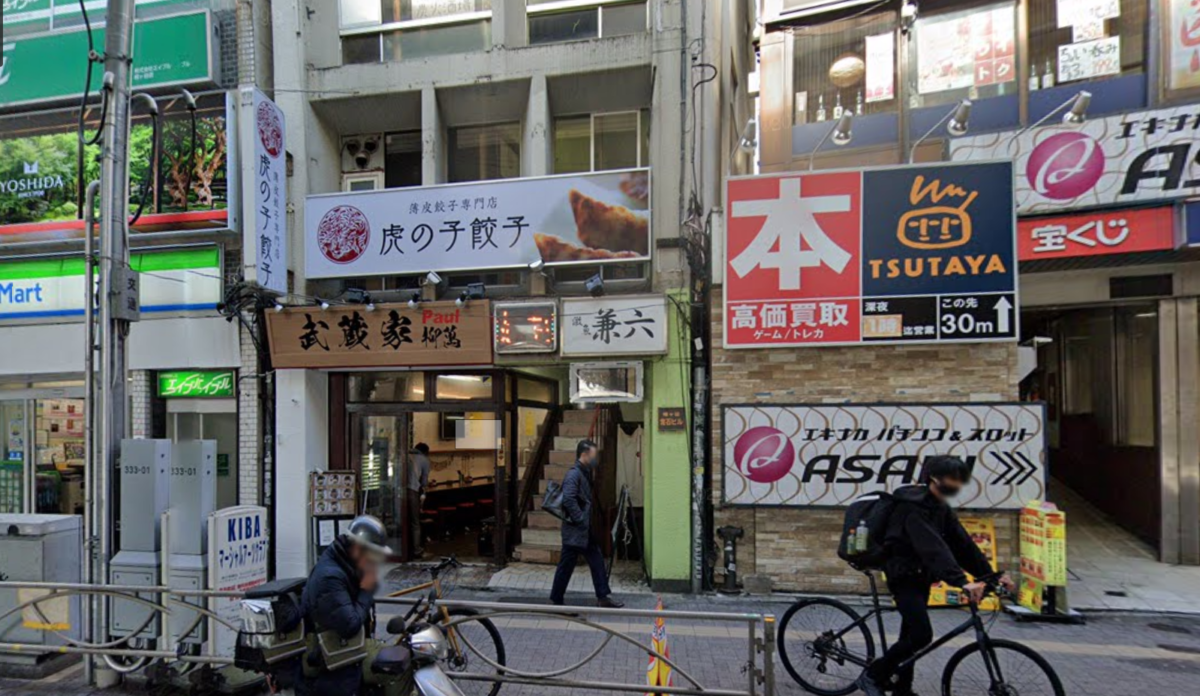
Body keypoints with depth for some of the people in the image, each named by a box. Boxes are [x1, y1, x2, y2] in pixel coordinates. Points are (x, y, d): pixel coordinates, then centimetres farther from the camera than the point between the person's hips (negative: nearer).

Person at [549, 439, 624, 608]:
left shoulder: (585, 473, 12)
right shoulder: (573, 475, -17)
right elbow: (568, 500, -27)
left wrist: (587, 522, 11)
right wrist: (580, 521, -20)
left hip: (585, 530, 9)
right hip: (574, 530, -9)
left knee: (597, 562, 11)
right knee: (566, 565, 1)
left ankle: (603, 597, 18)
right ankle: (555, 600, 13)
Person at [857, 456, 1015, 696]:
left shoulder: (941, 508, 8)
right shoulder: (913, 507, -22)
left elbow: (963, 543, 5)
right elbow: (933, 548, -34)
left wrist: (990, 574, -4)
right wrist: (962, 582, -43)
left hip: (919, 577, 9)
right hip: (903, 576, -9)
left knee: (911, 635, 13)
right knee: (921, 634, -15)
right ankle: (873, 675, -1)